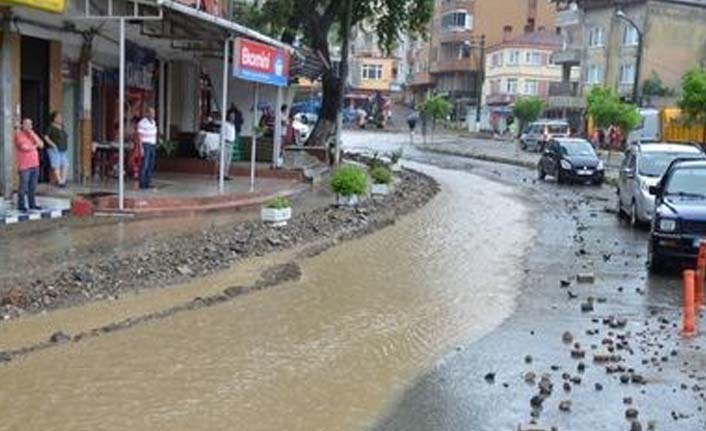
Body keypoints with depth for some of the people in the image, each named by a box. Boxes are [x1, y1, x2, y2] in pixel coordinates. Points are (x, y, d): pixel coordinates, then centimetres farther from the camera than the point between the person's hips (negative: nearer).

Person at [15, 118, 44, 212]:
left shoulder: (32, 134, 14)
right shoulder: (18, 134, -6)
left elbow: (41, 145, 2)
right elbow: (25, 147, -19)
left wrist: (33, 134, -6)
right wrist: (35, 146, -1)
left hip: (34, 164, 6)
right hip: (24, 165, -6)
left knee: (33, 186, 8)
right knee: (23, 186, -4)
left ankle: (32, 204, 16)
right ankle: (21, 205, 3)